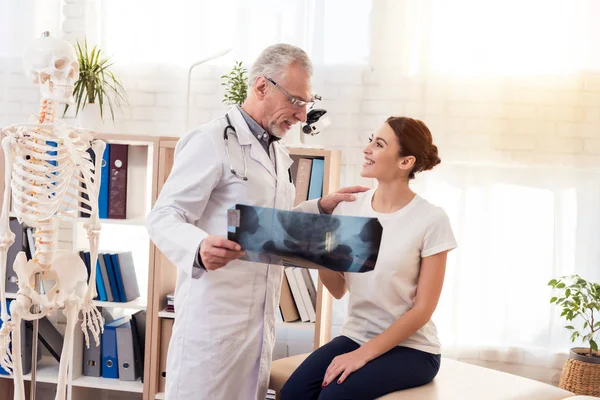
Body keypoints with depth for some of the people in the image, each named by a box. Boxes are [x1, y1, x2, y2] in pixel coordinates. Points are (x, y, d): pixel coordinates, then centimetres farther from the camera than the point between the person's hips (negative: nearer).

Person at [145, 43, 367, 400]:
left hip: (262, 316, 8)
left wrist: (322, 208, 13)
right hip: (214, 312, -8)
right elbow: (163, 218, -16)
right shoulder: (211, 141, -11)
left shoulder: (279, 153, 17)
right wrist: (199, 248, -36)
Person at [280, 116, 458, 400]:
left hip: (410, 348, -4)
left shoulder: (431, 220, -12)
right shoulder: (349, 207, 1)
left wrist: (364, 354, -15)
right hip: (355, 336, 4)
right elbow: (338, 290, 6)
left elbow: (423, 308, -11)